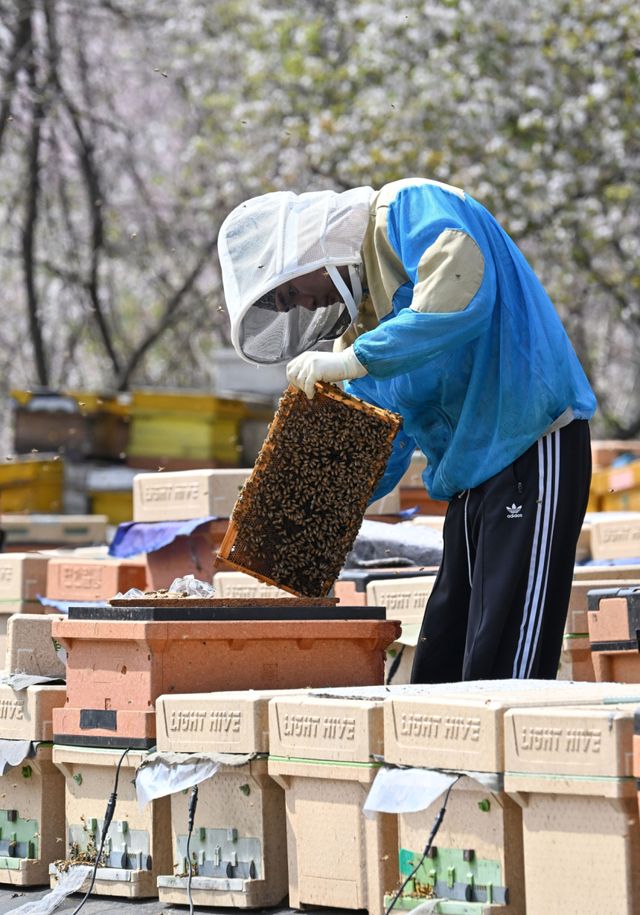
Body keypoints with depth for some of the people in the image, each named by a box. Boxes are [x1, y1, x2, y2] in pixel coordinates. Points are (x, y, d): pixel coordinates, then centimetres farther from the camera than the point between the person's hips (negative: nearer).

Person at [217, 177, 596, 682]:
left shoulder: (411, 206, -7)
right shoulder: (361, 312, 20)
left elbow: (463, 296, -28)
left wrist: (356, 360, -25)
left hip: (532, 454, -10)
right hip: (471, 474, 10)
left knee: (500, 673, -14)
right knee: (440, 671, 7)